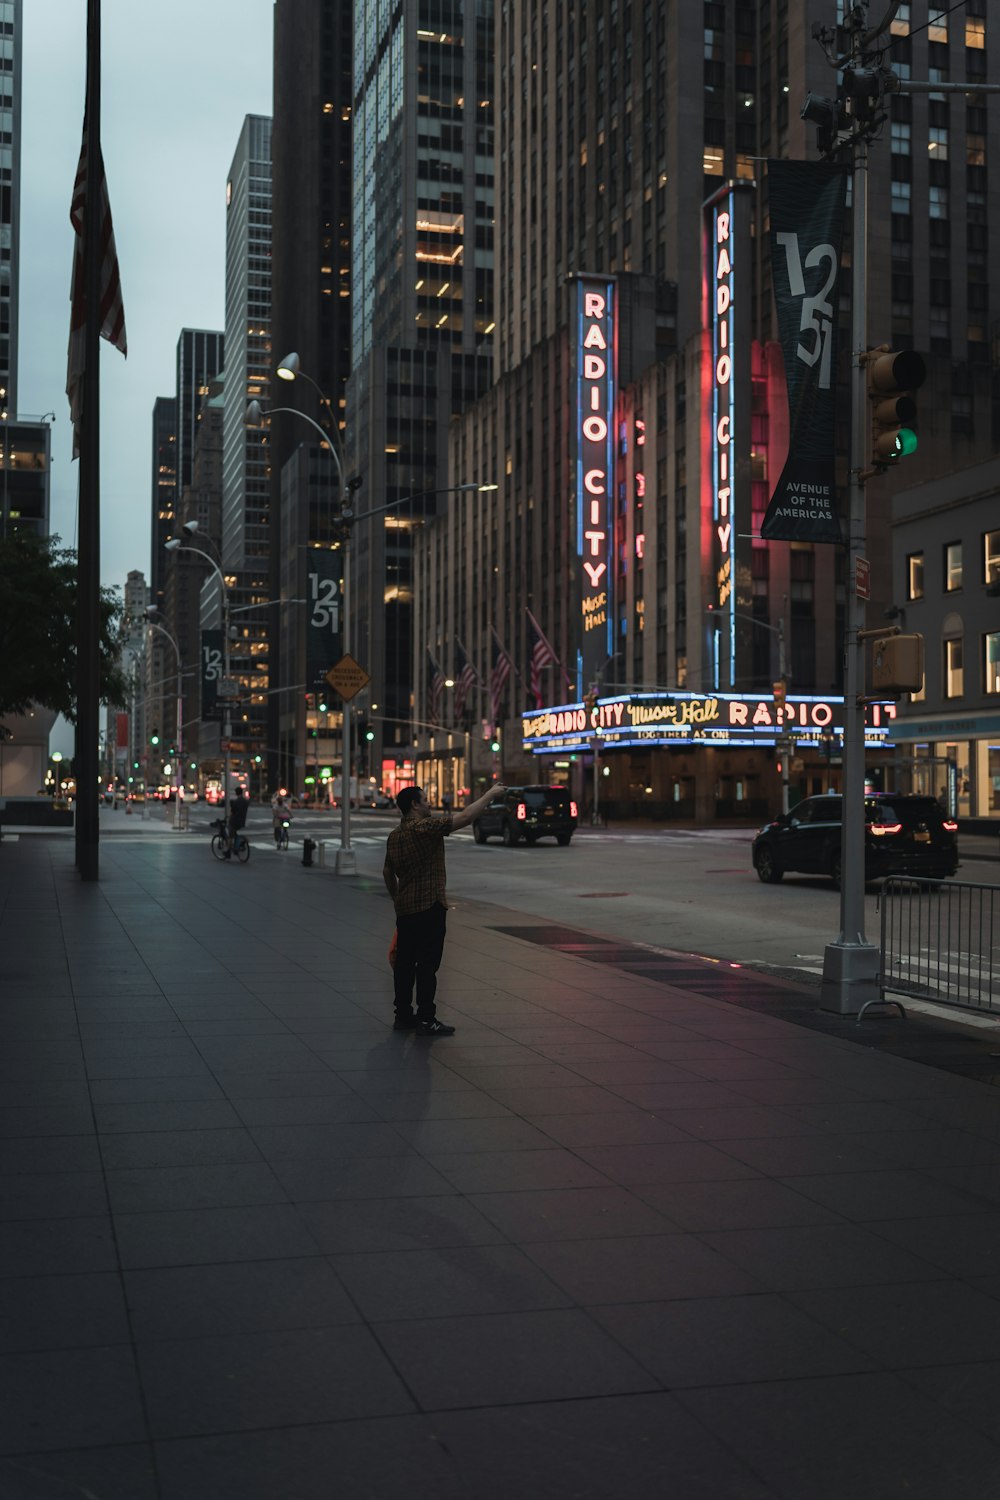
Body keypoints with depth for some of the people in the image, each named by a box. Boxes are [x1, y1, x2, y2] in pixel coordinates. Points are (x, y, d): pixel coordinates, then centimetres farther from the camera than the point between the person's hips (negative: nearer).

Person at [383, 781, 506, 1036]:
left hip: (404, 908, 9)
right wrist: (490, 794, -10)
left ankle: (402, 1015, 18)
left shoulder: (394, 835, 12)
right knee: (427, 964, -6)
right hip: (429, 907, -9)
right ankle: (426, 1019, -5)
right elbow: (465, 817, -19)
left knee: (404, 963, 12)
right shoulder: (425, 827, -15)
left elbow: (387, 871, 21)